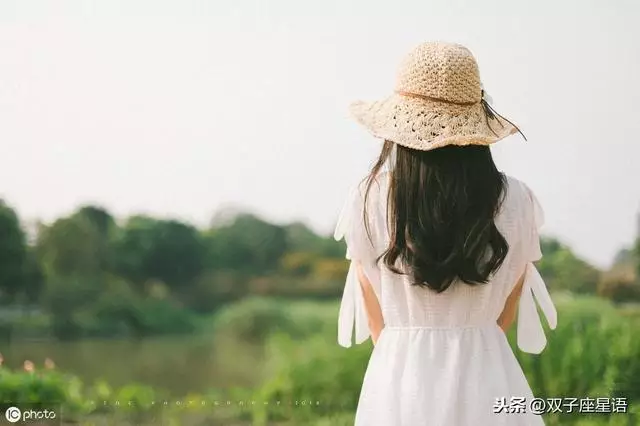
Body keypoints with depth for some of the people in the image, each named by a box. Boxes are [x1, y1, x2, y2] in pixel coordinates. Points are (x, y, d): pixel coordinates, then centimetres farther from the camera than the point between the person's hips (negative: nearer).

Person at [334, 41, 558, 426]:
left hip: (401, 382, 0)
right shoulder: (515, 202, -6)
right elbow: (504, 316, 5)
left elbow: (376, 320, 2)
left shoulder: (369, 200, -8)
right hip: (488, 380, 1)